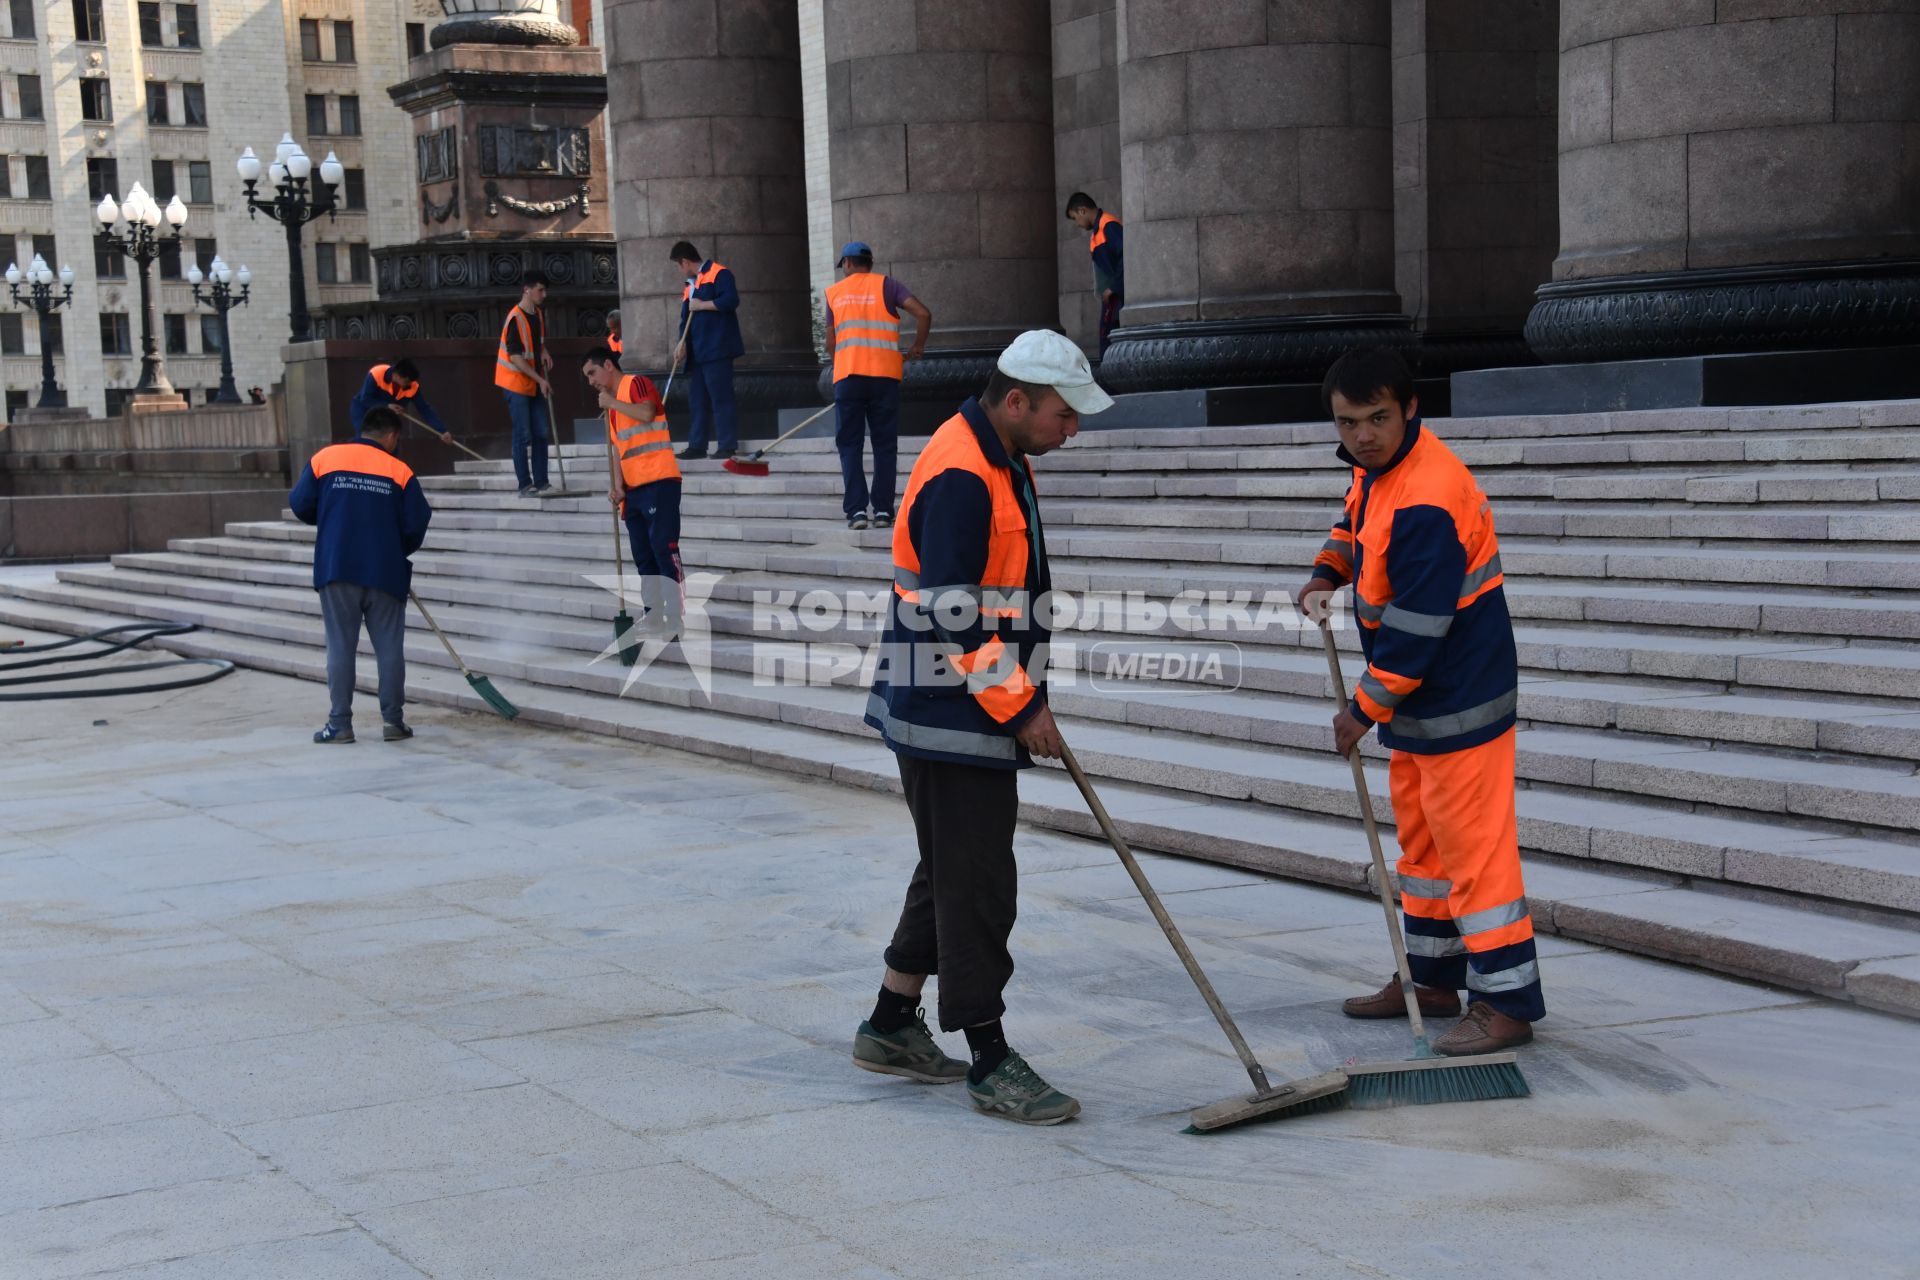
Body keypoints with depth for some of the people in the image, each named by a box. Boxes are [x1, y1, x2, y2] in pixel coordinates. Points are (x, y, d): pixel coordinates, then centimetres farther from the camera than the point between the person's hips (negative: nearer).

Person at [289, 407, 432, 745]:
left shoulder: (324, 458, 2)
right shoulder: (399, 470, -2)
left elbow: (300, 504, 1)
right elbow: (416, 524, -5)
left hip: (336, 568, 1)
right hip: (385, 572, -1)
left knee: (340, 646, 6)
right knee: (389, 647, 8)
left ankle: (340, 723, 4)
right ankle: (393, 720, 9)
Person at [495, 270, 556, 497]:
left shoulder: (539, 314, 6)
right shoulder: (516, 319, -19)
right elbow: (515, 357, -22)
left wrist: (544, 352, 5)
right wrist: (541, 380, -23)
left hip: (534, 384, 8)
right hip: (516, 383, -8)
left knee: (540, 434, 6)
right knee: (523, 436, -6)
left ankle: (541, 482, 11)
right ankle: (525, 485, -2)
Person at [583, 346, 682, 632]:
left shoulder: (637, 383, -3)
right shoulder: (612, 404, 22)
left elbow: (647, 414, -23)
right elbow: (617, 447, 19)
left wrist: (612, 403, -9)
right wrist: (617, 486, 6)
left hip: (659, 481, -9)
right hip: (633, 488, 9)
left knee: (663, 547, -12)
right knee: (643, 555, 8)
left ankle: (676, 614, -13)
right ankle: (653, 613, 12)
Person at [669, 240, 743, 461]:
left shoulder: (719, 274, -5)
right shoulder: (689, 286, 21)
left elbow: (731, 300, -19)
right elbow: (685, 319, 18)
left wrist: (702, 305, -12)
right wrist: (682, 343, 2)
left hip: (716, 350, -9)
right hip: (696, 352, 9)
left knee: (720, 397, -9)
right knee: (697, 400, 9)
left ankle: (726, 446, -8)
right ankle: (696, 445, 13)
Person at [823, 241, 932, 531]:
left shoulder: (834, 292, 13)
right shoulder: (886, 285, 7)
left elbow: (830, 343, 12)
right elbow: (923, 314, -6)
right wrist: (917, 346, 9)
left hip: (847, 376, 1)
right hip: (885, 374, -1)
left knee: (850, 444, 5)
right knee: (884, 444, 7)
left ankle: (856, 509, -5)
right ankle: (883, 509, 3)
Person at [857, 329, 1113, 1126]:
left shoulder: (1002, 462, 12)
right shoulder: (960, 477, -21)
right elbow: (952, 614, -24)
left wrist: (1029, 690, 18)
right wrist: (1020, 708, -19)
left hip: (977, 712, 11)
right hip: (953, 721, -11)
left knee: (952, 875, 18)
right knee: (978, 886, -4)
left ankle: (892, 1028, 29)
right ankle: (989, 1062, 4)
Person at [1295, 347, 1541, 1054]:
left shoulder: (1426, 501, -27)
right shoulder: (1381, 466, 5)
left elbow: (1415, 628, -26)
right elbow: (1357, 521, 29)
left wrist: (1365, 710, -16)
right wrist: (1326, 573, 9)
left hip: (1459, 695, -11)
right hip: (1416, 694, 11)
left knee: (1472, 842, -8)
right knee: (1420, 833, 19)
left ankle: (1507, 1002, -2)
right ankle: (1432, 978, 31)